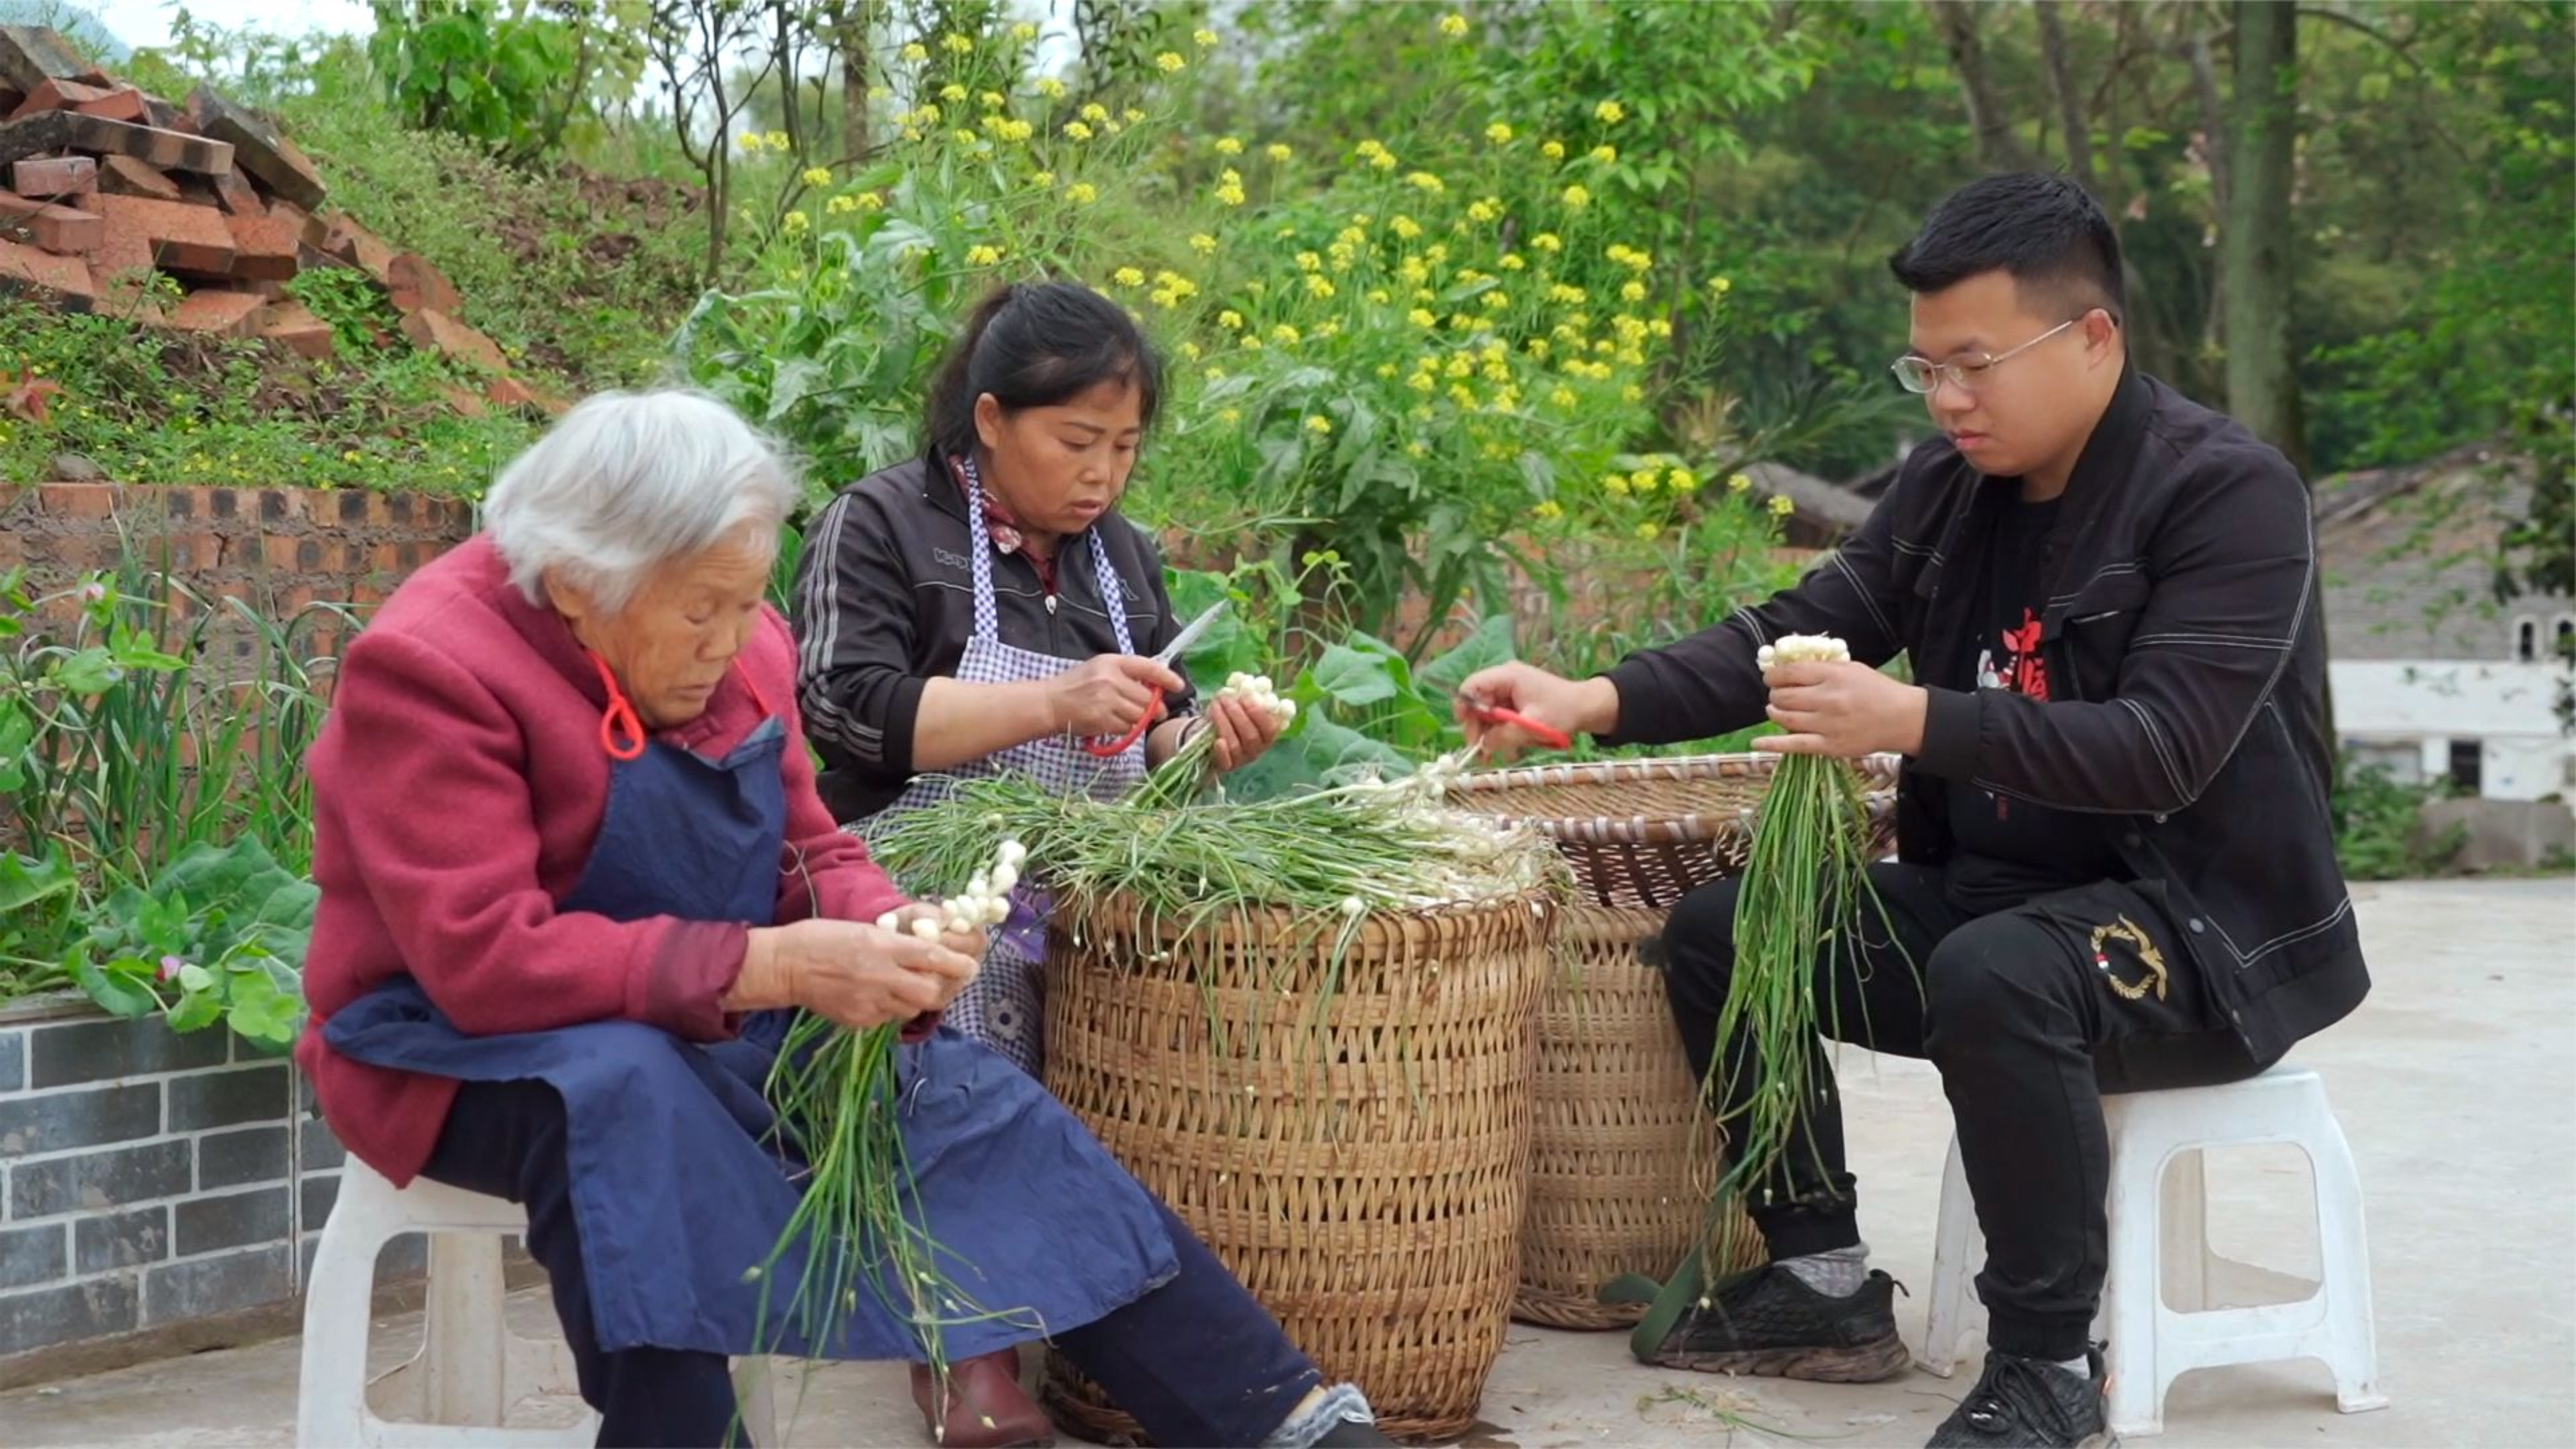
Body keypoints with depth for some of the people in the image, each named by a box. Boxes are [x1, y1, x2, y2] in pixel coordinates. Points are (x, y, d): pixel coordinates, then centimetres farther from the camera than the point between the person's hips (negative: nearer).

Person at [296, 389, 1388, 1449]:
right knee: (621, 1094, -40)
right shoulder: (429, 668, -22)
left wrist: (883, 930, -17)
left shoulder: (740, 648, -1)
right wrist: (771, 968, -34)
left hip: (708, 1025, 6)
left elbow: (809, 861, 8)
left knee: (970, 1105, -10)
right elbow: (486, 955, -29)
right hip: (466, 1044, -6)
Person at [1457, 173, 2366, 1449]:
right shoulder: (1953, 485, 4)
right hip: (1991, 895, 8)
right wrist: (1595, 700, -14)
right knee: (1718, 929, -2)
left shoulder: (2228, 493, -17)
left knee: (1998, 979, -37)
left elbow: (2164, 751, -27)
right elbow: (1799, 626, 2)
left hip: (2207, 921, -8)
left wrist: (1914, 722, -36)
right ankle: (1823, 1284, 8)